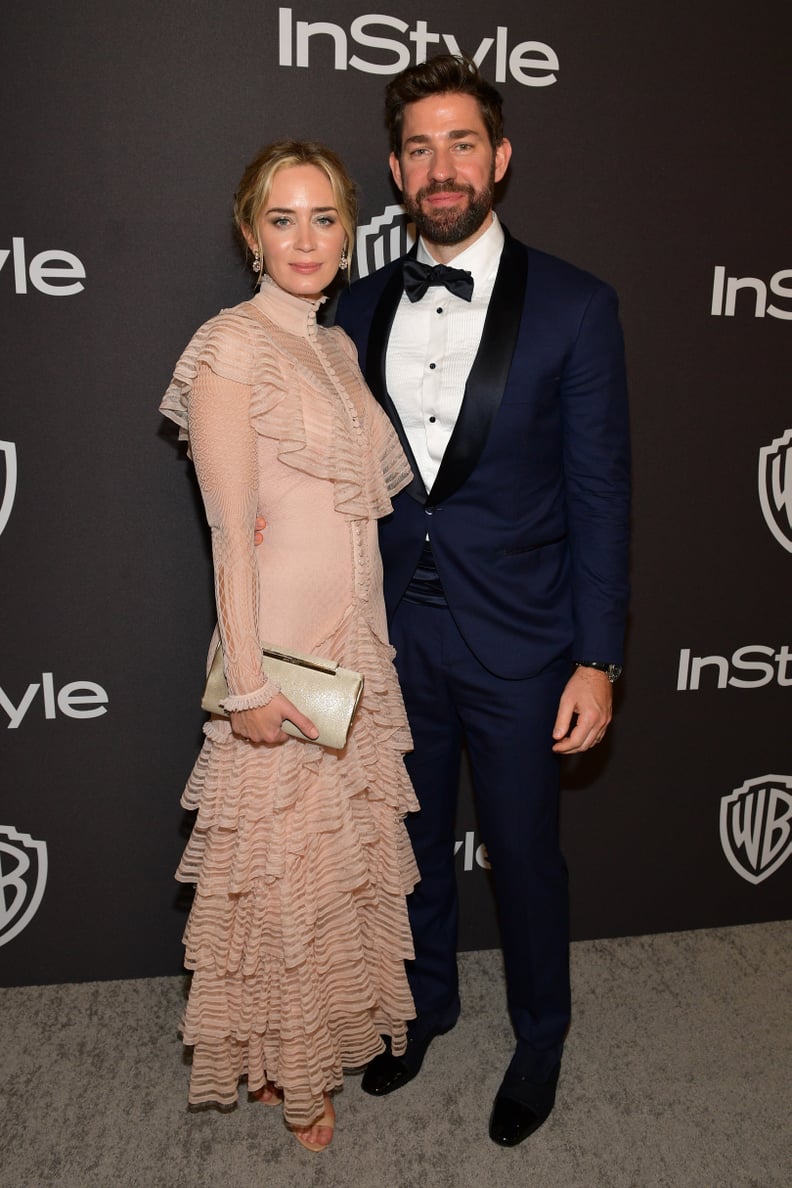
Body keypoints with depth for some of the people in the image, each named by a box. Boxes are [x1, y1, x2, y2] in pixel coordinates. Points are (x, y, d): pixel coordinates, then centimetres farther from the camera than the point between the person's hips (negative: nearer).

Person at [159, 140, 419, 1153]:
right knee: (287, 860, 7)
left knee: (348, 844, 19)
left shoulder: (338, 346, 12)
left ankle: (330, 1030, 41)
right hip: (282, 640, -8)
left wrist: (371, 642, 15)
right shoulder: (230, 346, -12)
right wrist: (249, 681, -18)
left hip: (358, 637, 8)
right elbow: (231, 531, -16)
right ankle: (285, 1070, 31)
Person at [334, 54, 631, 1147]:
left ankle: (540, 1039, 40)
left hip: (518, 646, -3)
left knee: (525, 857, 13)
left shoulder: (574, 308, -8)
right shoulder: (363, 310, 4)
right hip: (393, 637, 4)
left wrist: (598, 659, -10)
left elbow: (599, 493, -8)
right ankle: (427, 1000, 47)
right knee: (413, 839, 20)